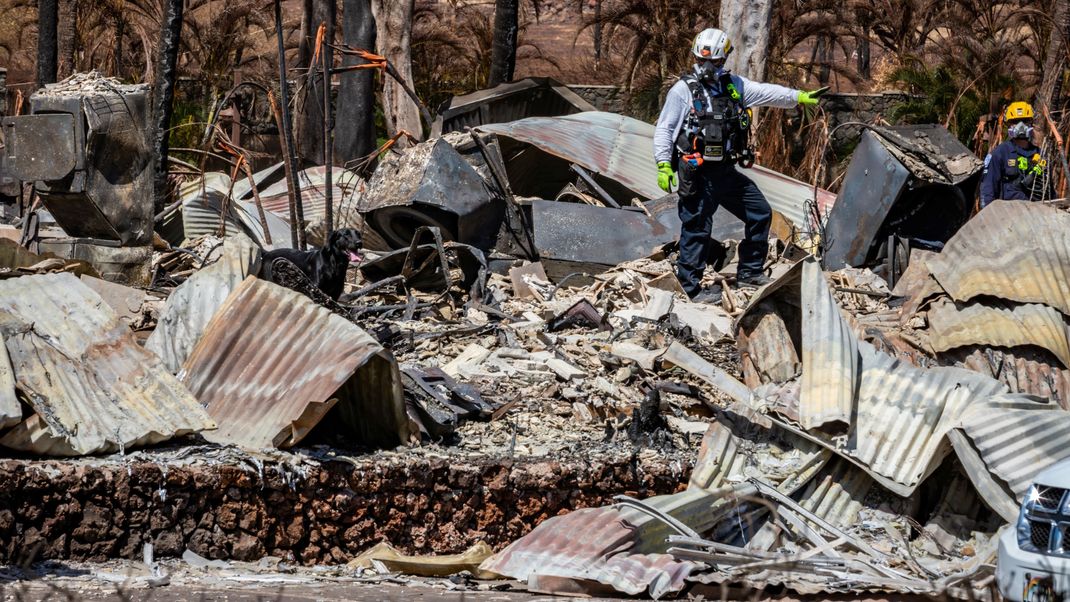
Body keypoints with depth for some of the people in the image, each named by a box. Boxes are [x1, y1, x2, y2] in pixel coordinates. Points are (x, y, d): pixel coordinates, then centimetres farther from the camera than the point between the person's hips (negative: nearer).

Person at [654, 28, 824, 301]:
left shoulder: (733, 85, 9)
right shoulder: (683, 90, -8)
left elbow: (764, 92, 15)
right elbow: (664, 129, -8)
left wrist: (799, 97, 11)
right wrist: (663, 165, -16)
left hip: (726, 171, 7)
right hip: (697, 174, -7)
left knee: (760, 213, 13)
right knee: (697, 230, -5)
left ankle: (749, 272, 25)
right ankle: (690, 287, 4)